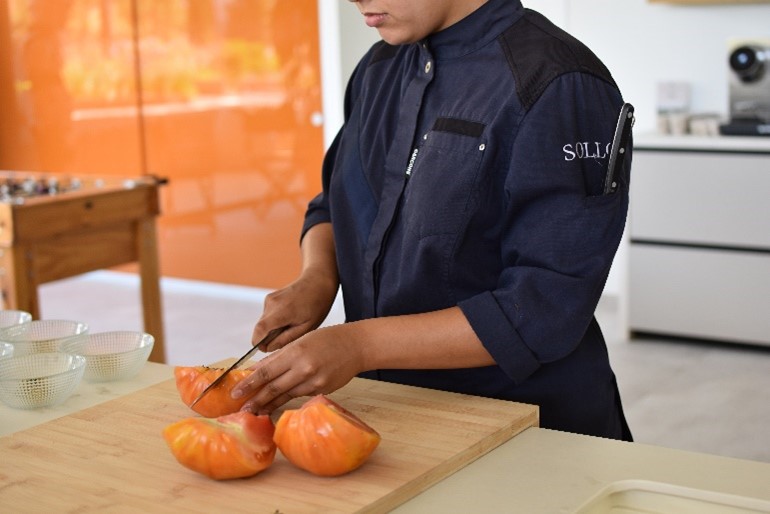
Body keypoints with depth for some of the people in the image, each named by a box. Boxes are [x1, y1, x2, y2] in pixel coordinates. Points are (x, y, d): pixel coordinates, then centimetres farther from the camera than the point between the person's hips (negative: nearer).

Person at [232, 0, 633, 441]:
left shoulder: (558, 88, -17)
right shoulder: (381, 68, 6)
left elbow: (549, 308, -21)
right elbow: (334, 202, 18)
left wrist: (362, 345, -24)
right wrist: (316, 277, -5)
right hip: (390, 406, 6)